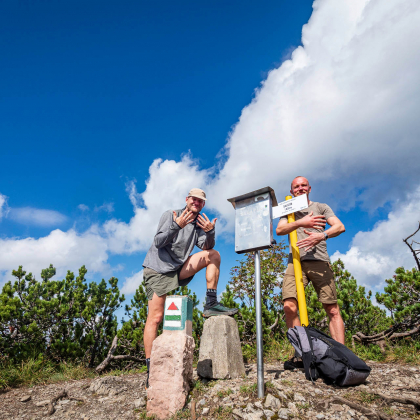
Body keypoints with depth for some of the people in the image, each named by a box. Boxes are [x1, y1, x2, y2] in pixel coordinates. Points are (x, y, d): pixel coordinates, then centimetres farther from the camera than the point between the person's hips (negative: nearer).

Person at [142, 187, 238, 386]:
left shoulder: (199, 224, 11)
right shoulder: (170, 215, -4)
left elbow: (207, 247, -3)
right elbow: (158, 242, -14)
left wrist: (210, 232, -23)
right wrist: (176, 225, -28)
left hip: (178, 270, 5)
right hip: (158, 269, -5)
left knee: (213, 255, -8)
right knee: (155, 318, -11)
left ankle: (211, 305, -9)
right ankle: (150, 369, -3)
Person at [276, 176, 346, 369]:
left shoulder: (321, 207, 19)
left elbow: (340, 226, 3)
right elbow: (279, 230, 4)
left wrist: (322, 235, -17)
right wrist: (302, 223, -11)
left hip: (319, 261, 0)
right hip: (296, 261, 1)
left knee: (332, 309, -5)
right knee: (289, 306, -15)